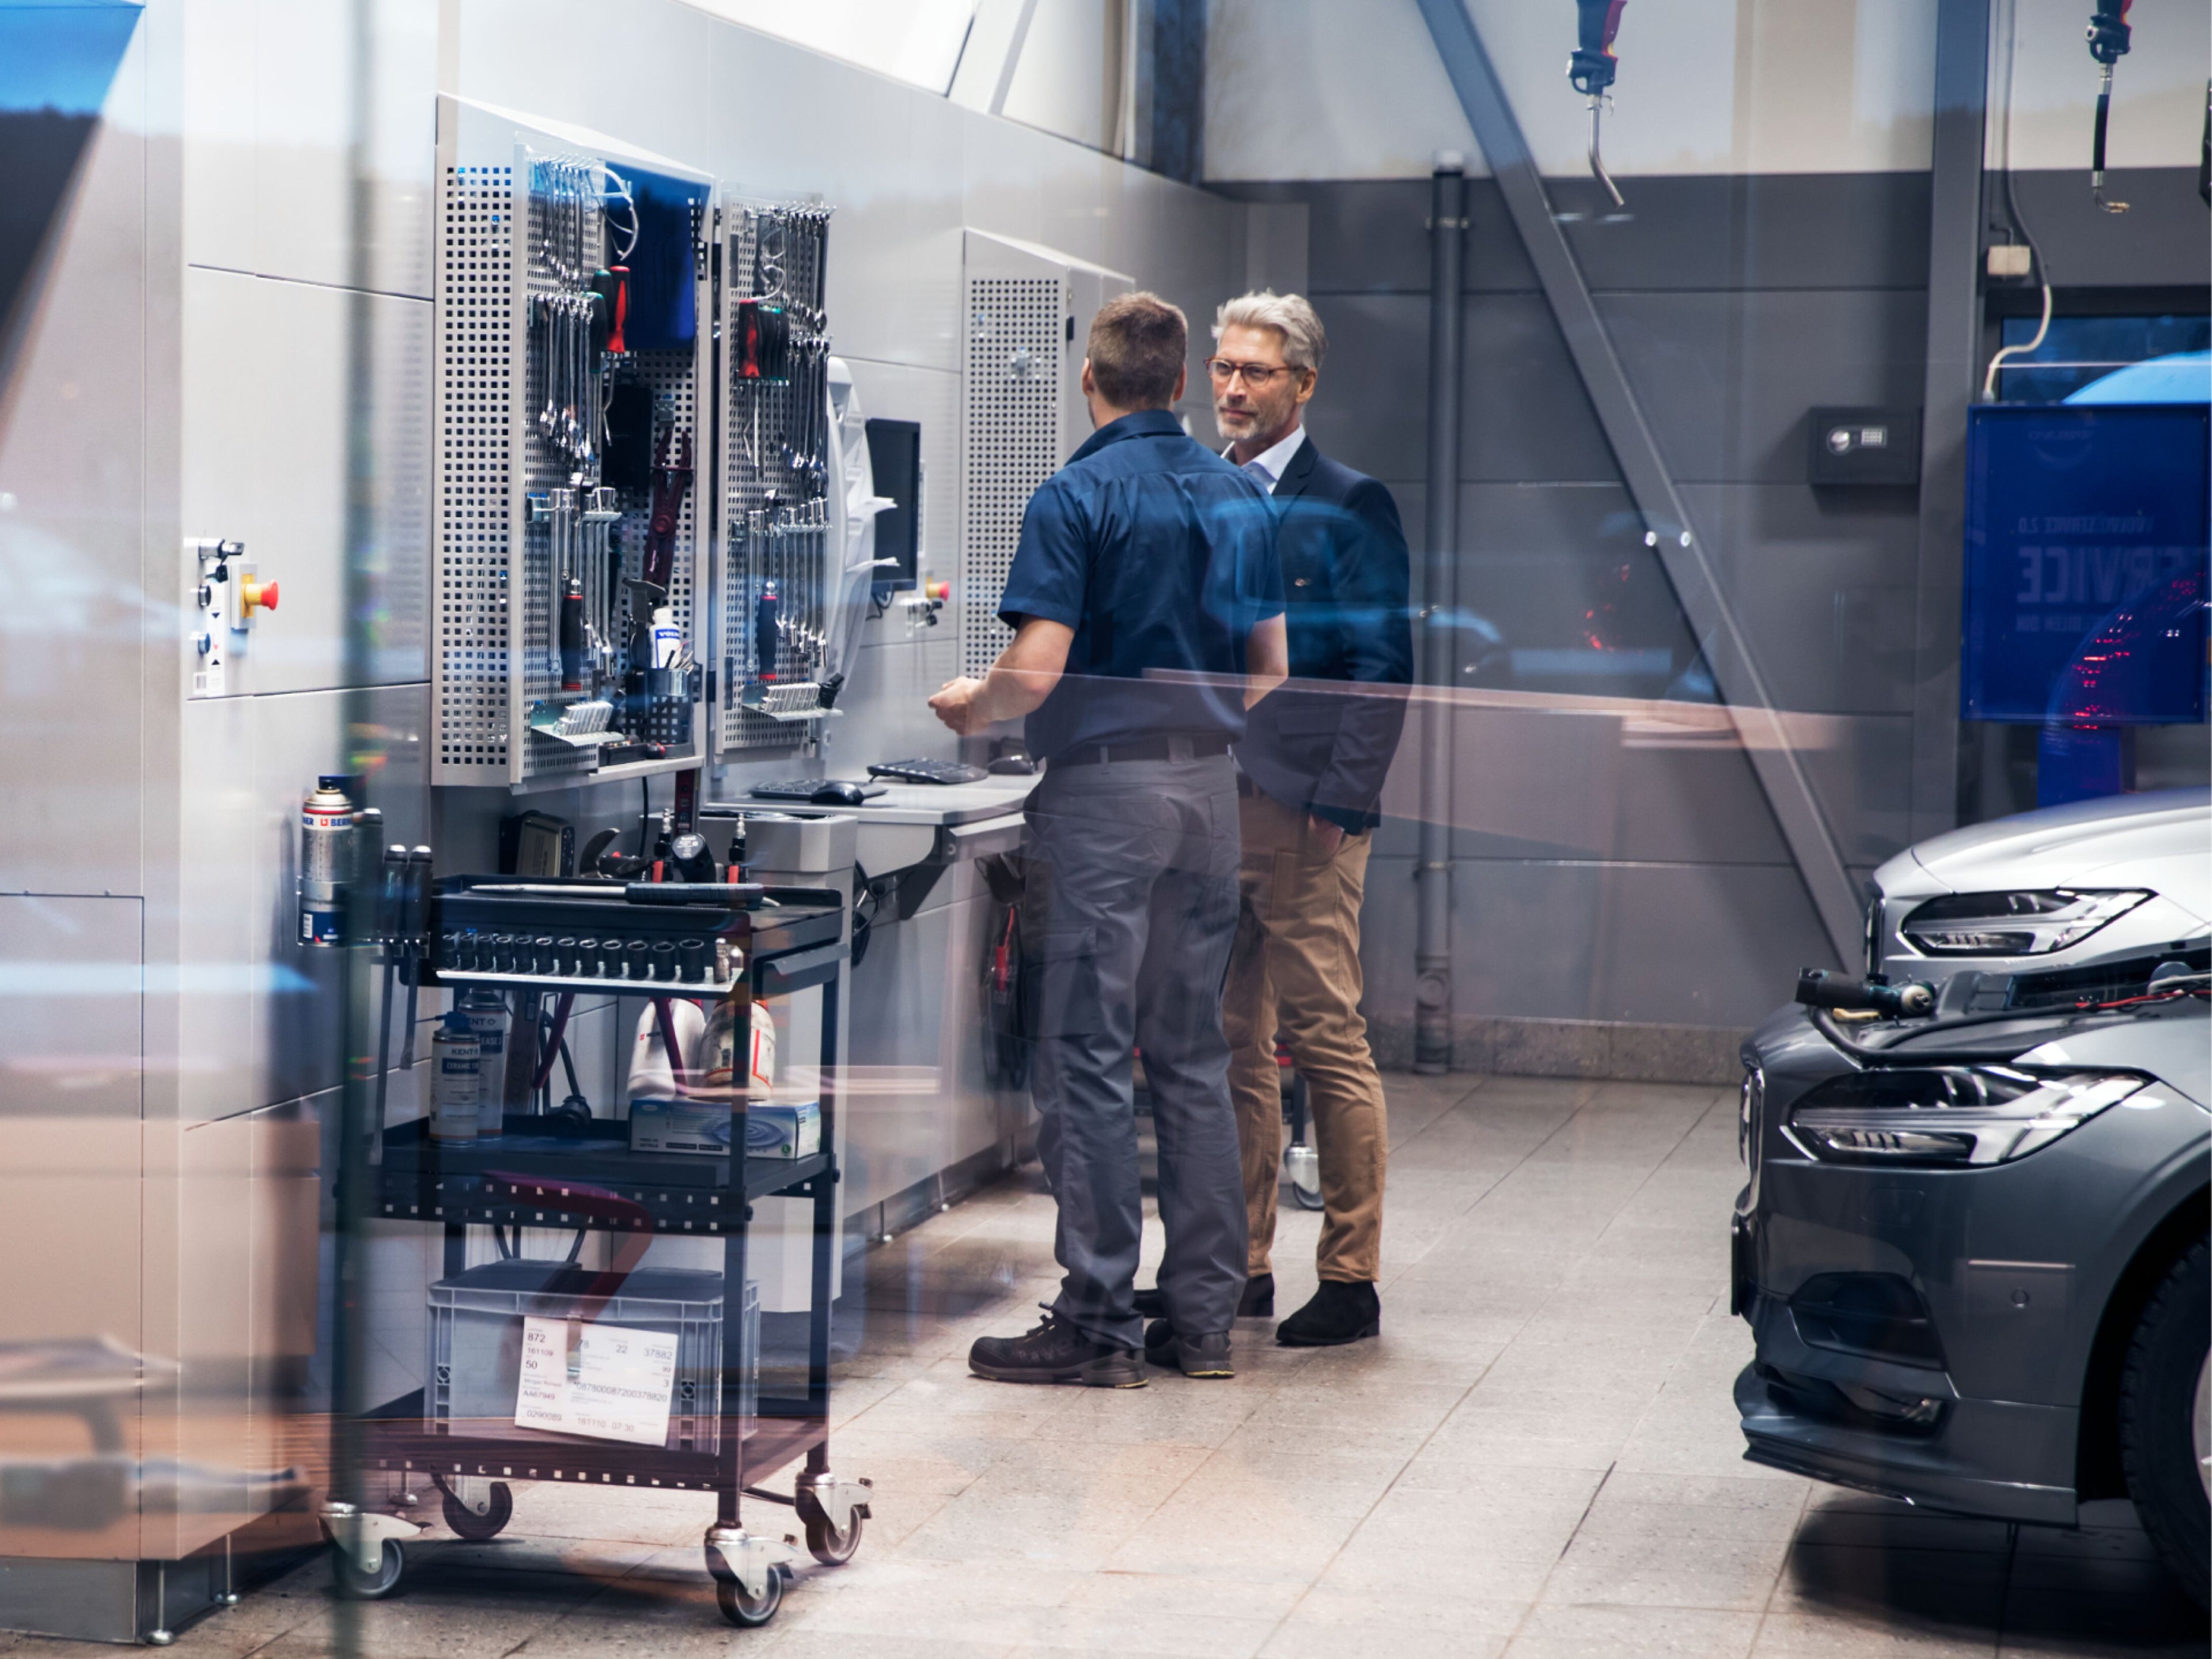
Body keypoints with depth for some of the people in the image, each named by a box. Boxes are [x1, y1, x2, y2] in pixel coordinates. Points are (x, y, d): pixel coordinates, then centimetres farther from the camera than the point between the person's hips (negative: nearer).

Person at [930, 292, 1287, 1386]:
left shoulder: (1076, 497, -10)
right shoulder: (1238, 497, 10)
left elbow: (1038, 670, -17)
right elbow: (1269, 671, 13)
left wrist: (973, 705, 3)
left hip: (1104, 785, -6)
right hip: (1209, 784, 6)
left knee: (1088, 1057, -2)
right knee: (1194, 1051, 11)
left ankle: (1098, 1322, -1)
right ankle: (1204, 1314, 13)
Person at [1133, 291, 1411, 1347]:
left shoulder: (1349, 507, -2)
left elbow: (1382, 666, -6)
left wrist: (1339, 804, -14)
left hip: (1303, 816, -6)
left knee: (1328, 1042, -4)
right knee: (1229, 1045, 9)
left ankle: (1351, 1279, 2)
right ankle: (1238, 1265, 17)